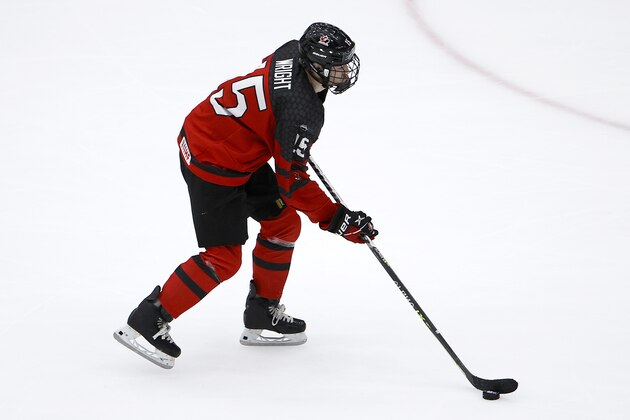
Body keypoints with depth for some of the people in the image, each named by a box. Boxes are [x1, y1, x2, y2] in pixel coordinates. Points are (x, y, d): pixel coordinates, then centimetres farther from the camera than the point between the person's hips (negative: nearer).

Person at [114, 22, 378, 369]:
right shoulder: (302, 111, -29)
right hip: (212, 165, -10)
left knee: (284, 223, 16)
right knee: (223, 259, -5)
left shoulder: (294, 52, -4)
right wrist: (337, 220, -21)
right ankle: (147, 322, 2)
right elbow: (292, 183, -24)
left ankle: (262, 317, 26)